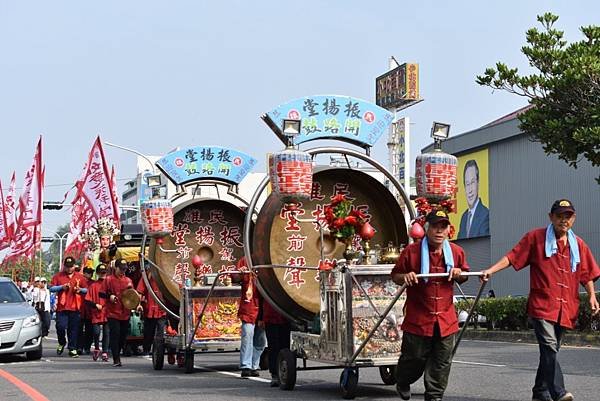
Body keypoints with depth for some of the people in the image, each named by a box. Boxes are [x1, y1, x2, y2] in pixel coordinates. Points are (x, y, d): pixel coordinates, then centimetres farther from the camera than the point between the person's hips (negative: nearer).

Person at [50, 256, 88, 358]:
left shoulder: (80, 277, 12)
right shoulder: (58, 276, 9)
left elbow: (86, 290, 16)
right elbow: (51, 288, 3)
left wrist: (80, 290, -6)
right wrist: (62, 287, -11)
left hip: (75, 308, 1)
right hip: (62, 307, -1)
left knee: (73, 329, 2)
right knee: (60, 326, -9)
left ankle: (72, 349, 9)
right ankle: (62, 343, 18)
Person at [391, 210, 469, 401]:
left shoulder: (456, 252, 6)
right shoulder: (411, 251, -6)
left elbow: (465, 275, 22)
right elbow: (395, 275, 3)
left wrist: (459, 274, -2)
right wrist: (405, 277, -19)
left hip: (446, 319, 3)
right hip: (418, 318, -3)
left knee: (441, 363, 6)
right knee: (414, 358, 6)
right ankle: (402, 382, 36)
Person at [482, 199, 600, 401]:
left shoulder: (578, 244, 14)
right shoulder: (535, 237, 2)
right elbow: (512, 257, 0)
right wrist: (491, 270, -12)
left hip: (566, 308, 5)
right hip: (542, 304, -5)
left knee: (551, 351, 12)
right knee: (549, 346, -19)